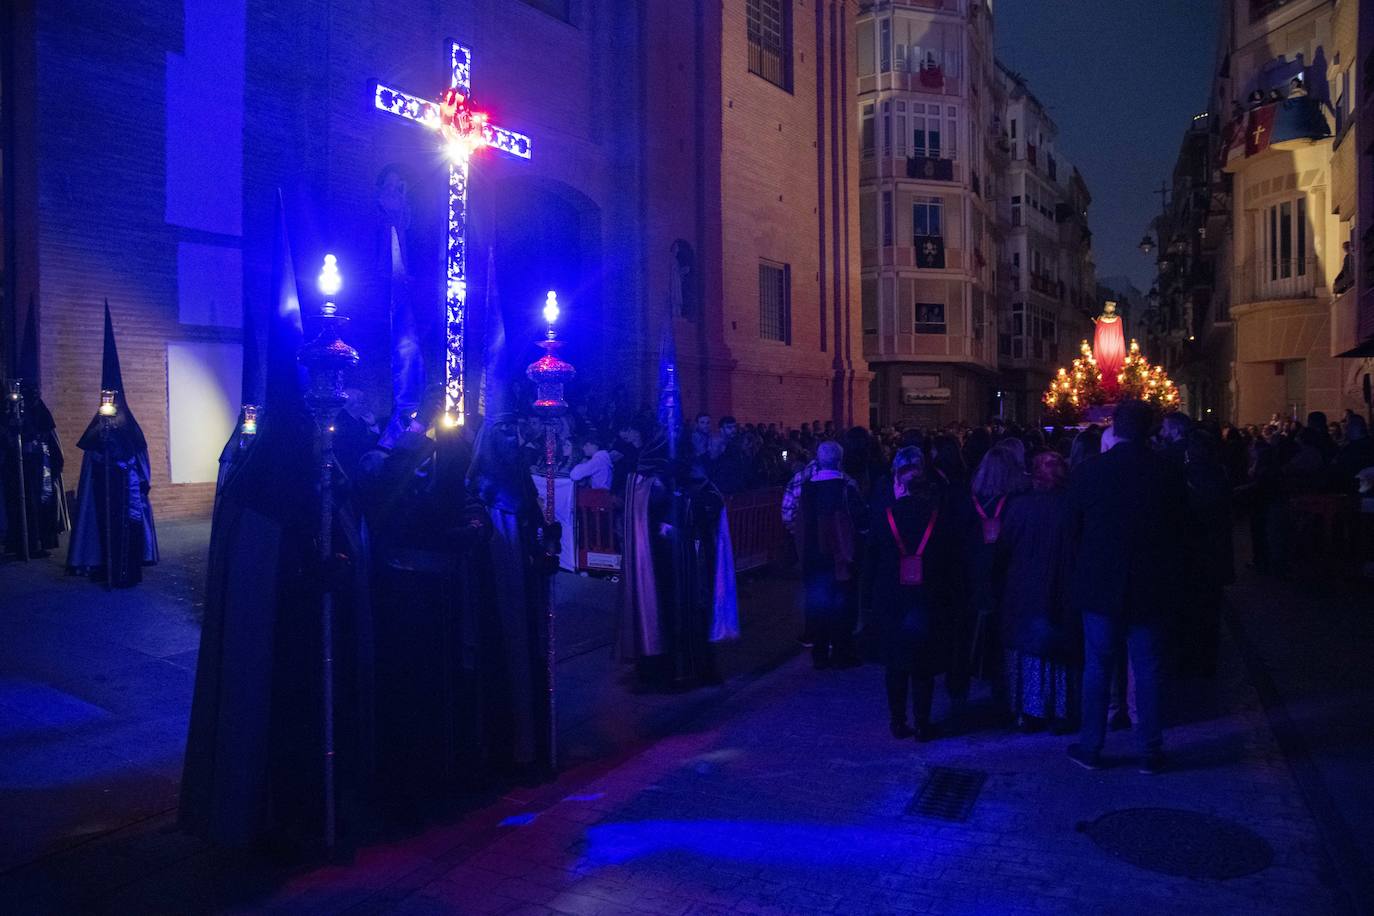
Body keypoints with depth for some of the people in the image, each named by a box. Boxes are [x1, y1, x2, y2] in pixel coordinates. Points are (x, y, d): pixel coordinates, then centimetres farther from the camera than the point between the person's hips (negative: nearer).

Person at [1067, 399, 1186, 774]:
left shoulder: (1089, 470, -9)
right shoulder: (1168, 473, -6)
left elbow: (1074, 528, -1)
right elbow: (1177, 531, 2)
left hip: (1100, 586, -1)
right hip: (1150, 588, 1)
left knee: (1097, 668, 10)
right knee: (1148, 671, 10)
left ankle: (1090, 747, 18)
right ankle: (1150, 752, 18)